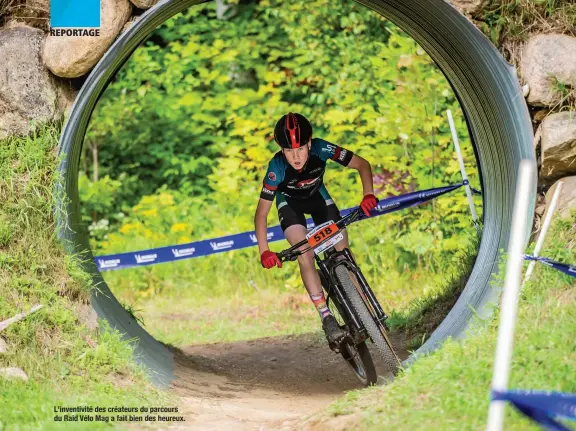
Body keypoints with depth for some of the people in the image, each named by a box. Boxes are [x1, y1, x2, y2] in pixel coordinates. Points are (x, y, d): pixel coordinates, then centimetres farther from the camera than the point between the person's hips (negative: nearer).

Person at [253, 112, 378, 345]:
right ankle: (327, 318, -19)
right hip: (289, 202, -2)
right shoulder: (277, 169, -37)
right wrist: (264, 251, -38)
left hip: (317, 195, 2)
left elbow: (362, 164, -23)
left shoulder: (321, 149, -34)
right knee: (305, 254, -22)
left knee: (342, 251, -9)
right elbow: (261, 213, -29)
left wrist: (368, 194, -39)